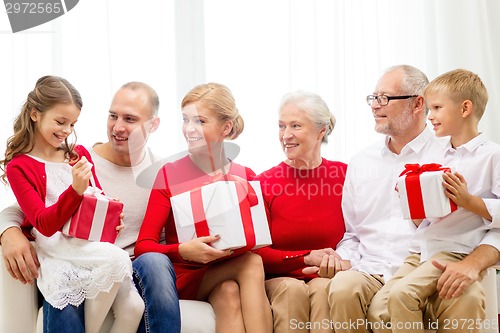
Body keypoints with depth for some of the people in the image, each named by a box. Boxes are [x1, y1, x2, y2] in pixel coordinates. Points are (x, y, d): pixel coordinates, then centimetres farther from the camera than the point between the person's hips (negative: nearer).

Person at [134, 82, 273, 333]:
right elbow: (143, 246, -9)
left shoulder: (246, 178, 6)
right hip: (185, 277, -2)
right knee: (251, 263, -29)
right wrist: (183, 251, -28)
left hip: (229, 274, 2)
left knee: (229, 293, -32)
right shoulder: (169, 175, -2)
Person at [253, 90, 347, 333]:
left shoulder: (344, 175, 2)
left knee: (323, 289, -33)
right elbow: (257, 252, -3)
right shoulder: (264, 183, 1)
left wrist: (330, 261, -13)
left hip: (327, 277, 0)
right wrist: (307, 258, -15)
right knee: (293, 290, -33)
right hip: (279, 279, 0)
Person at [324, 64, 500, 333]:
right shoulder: (360, 163, 19)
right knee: (343, 287, -32)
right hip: (370, 275, 3)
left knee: (466, 301, -37)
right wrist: (343, 262, 3)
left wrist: (472, 264, -23)